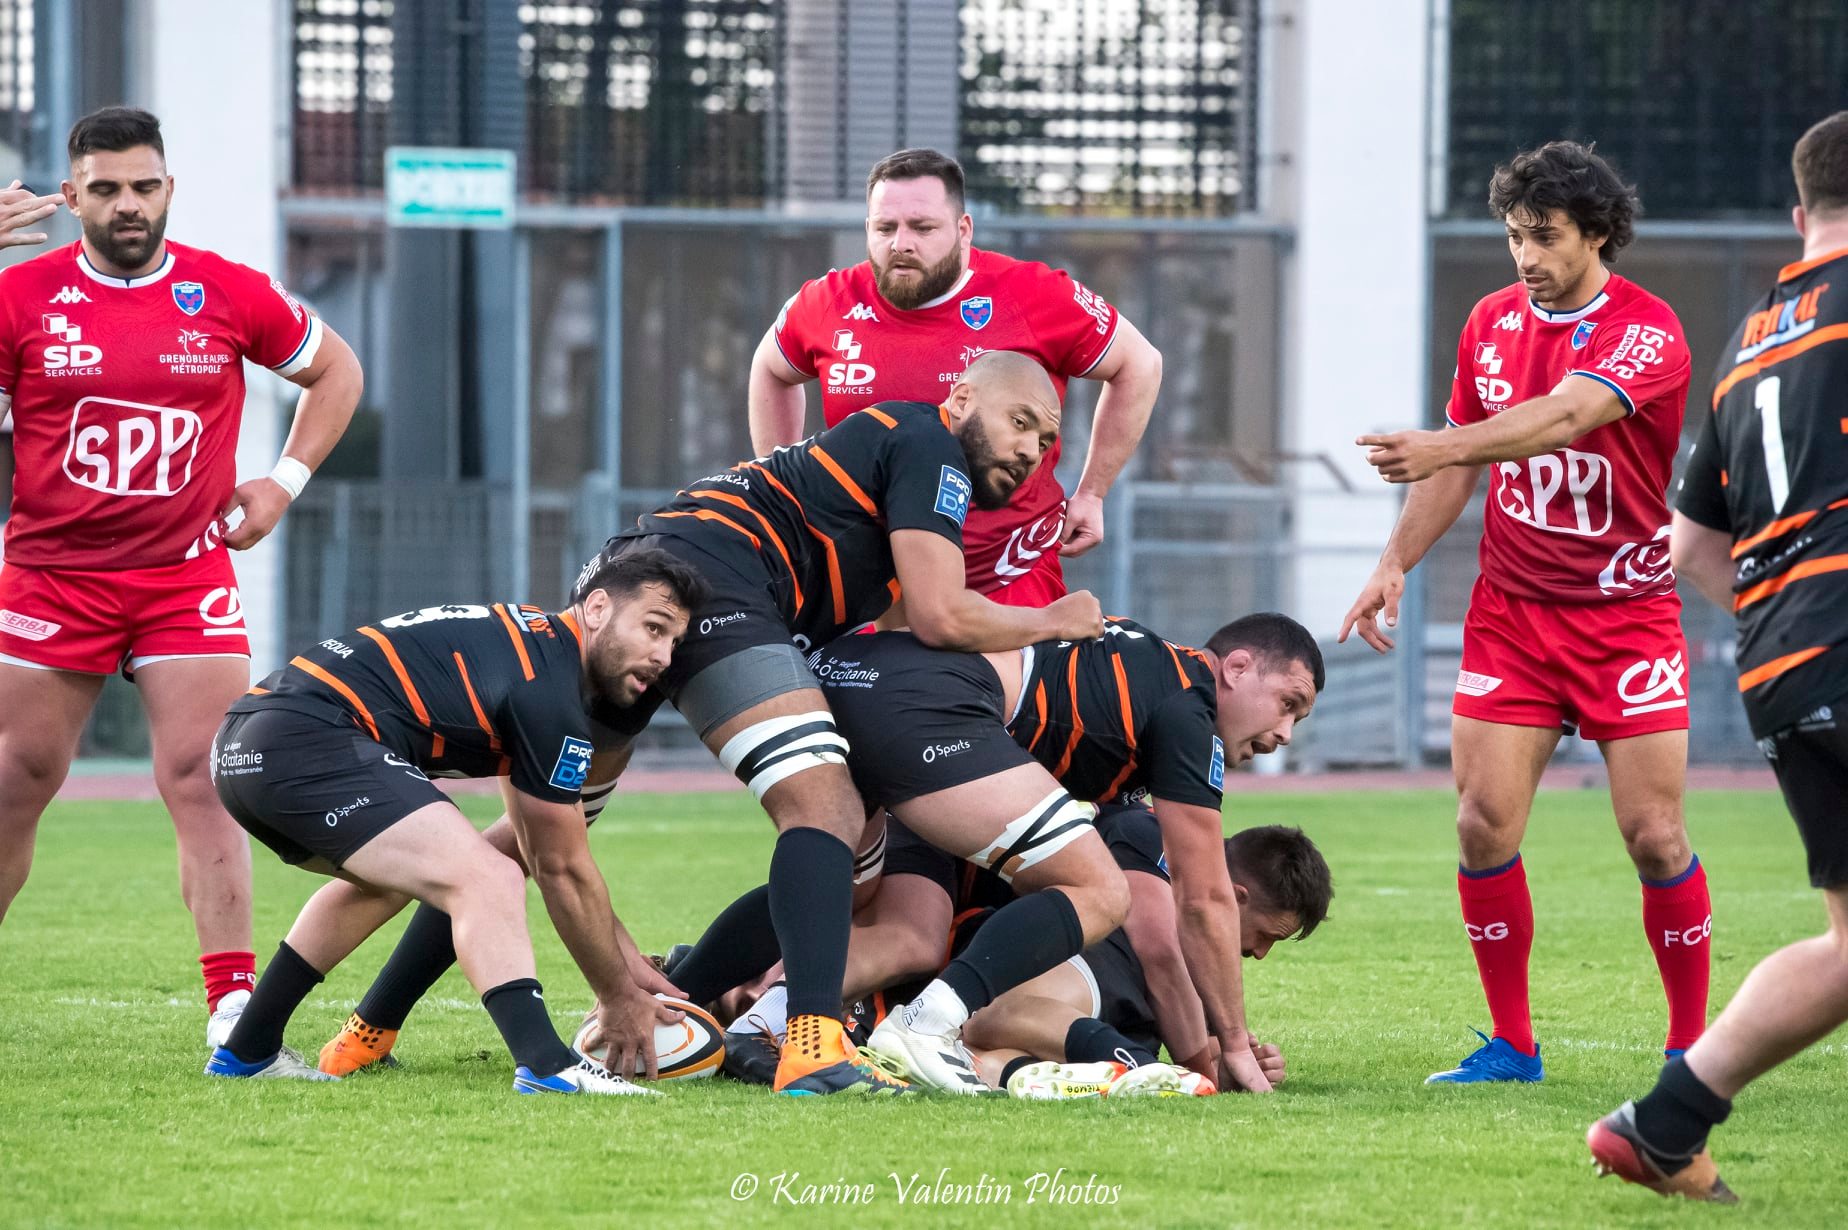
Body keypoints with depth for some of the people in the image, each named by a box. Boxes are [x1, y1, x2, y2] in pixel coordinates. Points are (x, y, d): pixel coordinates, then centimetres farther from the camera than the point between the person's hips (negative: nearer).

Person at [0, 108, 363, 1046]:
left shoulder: (230, 294, 0)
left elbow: (336, 371, 15)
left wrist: (285, 481, 7)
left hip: (187, 579, 0)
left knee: (203, 782, -9)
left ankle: (235, 1012, -11)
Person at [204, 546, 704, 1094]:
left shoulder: (527, 637, 24)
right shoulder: (549, 688, -7)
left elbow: (541, 854, 31)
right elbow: (564, 871, 1)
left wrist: (630, 961, 31)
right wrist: (619, 998, 12)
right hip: (312, 741, -11)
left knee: (389, 875, 36)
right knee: (487, 880, -19)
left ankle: (246, 1051, 41)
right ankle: (547, 1067, -36)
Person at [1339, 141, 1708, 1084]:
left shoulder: (1646, 333, -15)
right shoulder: (1493, 322, 5)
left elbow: (1562, 418, -33)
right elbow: (1462, 465, 15)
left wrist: (1443, 447, -47)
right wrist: (1395, 564, 4)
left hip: (1627, 610, -4)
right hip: (1510, 611, 5)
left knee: (1655, 837, -8)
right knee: (1484, 824, -6)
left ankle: (1692, 1044, 7)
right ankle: (1511, 1045, 5)